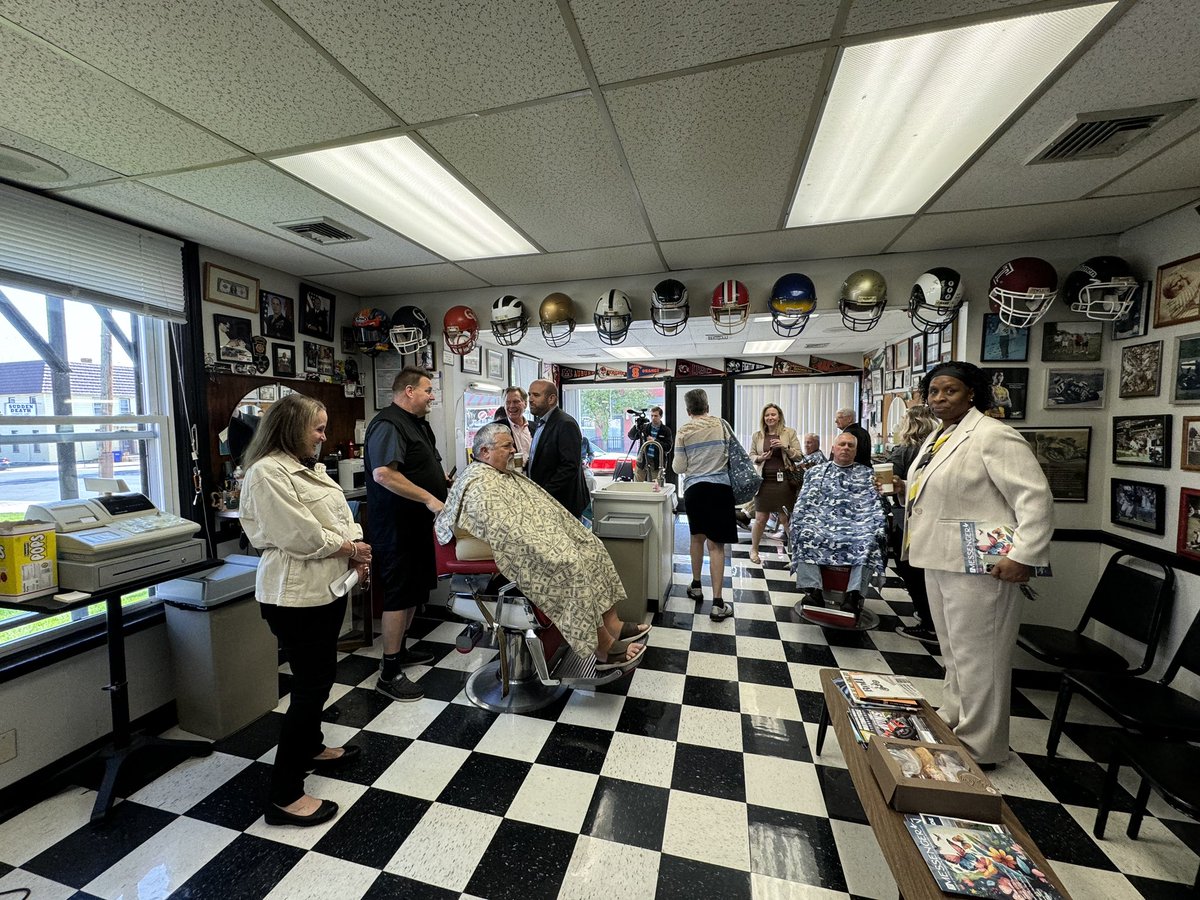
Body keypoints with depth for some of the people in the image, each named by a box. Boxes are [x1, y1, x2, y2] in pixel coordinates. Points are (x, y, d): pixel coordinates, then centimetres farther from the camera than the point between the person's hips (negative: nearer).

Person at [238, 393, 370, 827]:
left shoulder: (310, 468, 12)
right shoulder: (267, 472, -17)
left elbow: (340, 517, 12)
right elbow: (300, 535, -22)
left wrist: (355, 551, -4)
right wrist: (349, 548, -10)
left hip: (327, 587, 9)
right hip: (295, 595, -9)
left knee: (319, 678, 22)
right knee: (311, 685, -1)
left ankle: (311, 748, 43)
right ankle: (285, 794, 14)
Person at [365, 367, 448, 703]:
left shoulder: (418, 423, 15)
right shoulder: (388, 425, -17)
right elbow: (383, 474, -29)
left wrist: (447, 485, 12)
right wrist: (429, 499, -28)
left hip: (417, 524, 10)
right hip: (397, 527, -10)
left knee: (415, 590, 19)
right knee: (399, 594, -2)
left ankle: (399, 649, 37)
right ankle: (390, 673, 11)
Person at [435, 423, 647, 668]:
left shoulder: (507, 476, 16)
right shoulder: (480, 485, -16)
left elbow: (544, 509, 17)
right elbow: (508, 530, -25)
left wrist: (574, 533, 8)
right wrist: (549, 548, -23)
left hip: (538, 537, 10)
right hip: (517, 557, -10)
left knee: (592, 546, -2)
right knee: (571, 564, -26)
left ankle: (612, 625, -2)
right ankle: (603, 648, -15)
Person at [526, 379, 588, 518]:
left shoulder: (566, 424, -16)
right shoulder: (542, 423, 14)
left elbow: (569, 467, -22)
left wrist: (544, 494, -21)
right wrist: (527, 463, 5)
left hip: (561, 503, -8)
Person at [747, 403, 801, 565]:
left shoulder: (790, 433, 3)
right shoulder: (757, 436, 7)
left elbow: (798, 456, 3)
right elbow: (751, 456, 12)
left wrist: (785, 447, -14)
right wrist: (760, 458, -9)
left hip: (784, 481, -1)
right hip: (764, 481, 1)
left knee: (786, 519, 4)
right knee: (760, 519, 4)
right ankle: (754, 549, 23)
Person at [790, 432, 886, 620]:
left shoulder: (867, 474, 23)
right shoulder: (816, 471, 23)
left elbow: (874, 504, 9)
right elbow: (804, 502, 13)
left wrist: (877, 529, -9)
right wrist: (799, 524, -5)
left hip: (856, 523, 0)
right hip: (821, 520, 1)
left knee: (867, 541, -33)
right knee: (807, 534, -32)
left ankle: (854, 595, -36)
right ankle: (813, 590, -35)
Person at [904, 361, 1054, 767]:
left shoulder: (992, 436, -13)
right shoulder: (937, 437, 13)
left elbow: (1036, 498, -17)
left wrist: (1024, 556, -21)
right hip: (939, 560, 9)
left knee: (977, 656, 3)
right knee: (952, 649, 20)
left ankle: (978, 748, 19)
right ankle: (951, 722, 36)